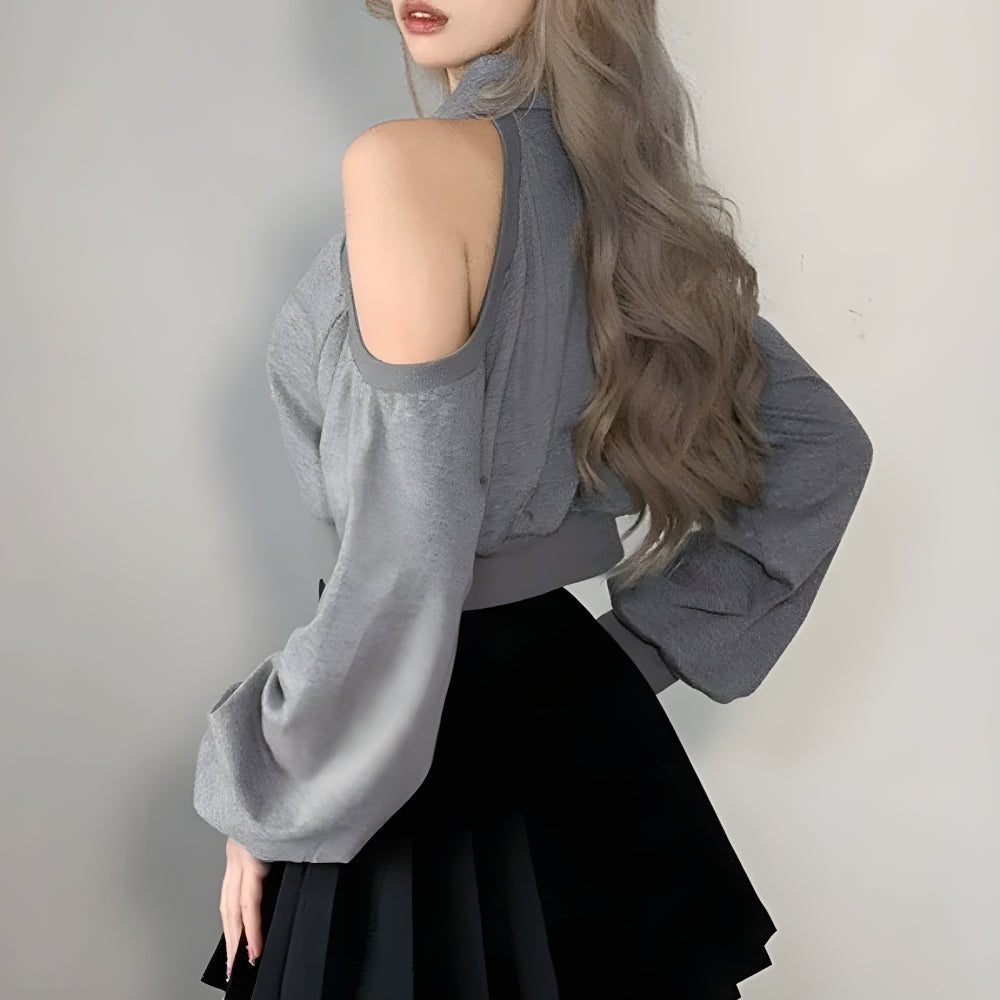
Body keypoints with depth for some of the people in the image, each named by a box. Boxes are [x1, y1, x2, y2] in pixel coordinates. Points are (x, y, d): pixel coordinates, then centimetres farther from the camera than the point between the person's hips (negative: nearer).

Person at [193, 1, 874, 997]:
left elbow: (407, 556, -24)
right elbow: (821, 446, 10)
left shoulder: (409, 160, -19)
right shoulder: (618, 175, 3)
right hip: (579, 715, 7)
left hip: (424, 735, -7)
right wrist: (640, 644, 11)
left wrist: (258, 793, -12)